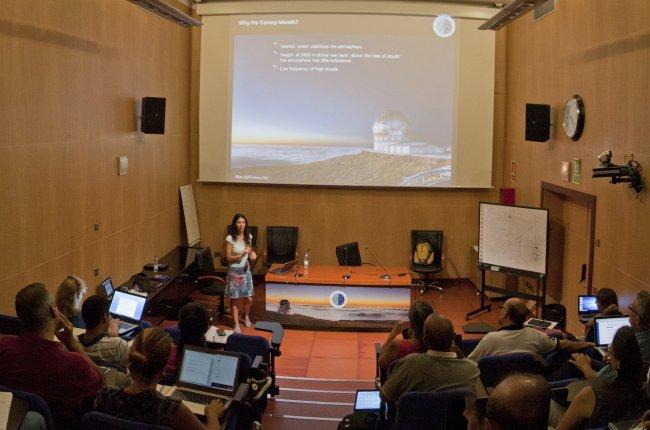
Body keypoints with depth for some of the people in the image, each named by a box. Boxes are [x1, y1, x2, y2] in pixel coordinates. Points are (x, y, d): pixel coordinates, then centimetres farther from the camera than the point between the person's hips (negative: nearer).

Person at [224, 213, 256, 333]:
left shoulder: (248, 237, 1)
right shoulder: (230, 238, -14)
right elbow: (228, 257, -12)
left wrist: (252, 254, -8)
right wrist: (242, 255, -25)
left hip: (246, 270, 4)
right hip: (234, 271, -4)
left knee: (249, 298, 8)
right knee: (235, 299, 3)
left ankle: (246, 317, 36)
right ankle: (236, 324, 15)